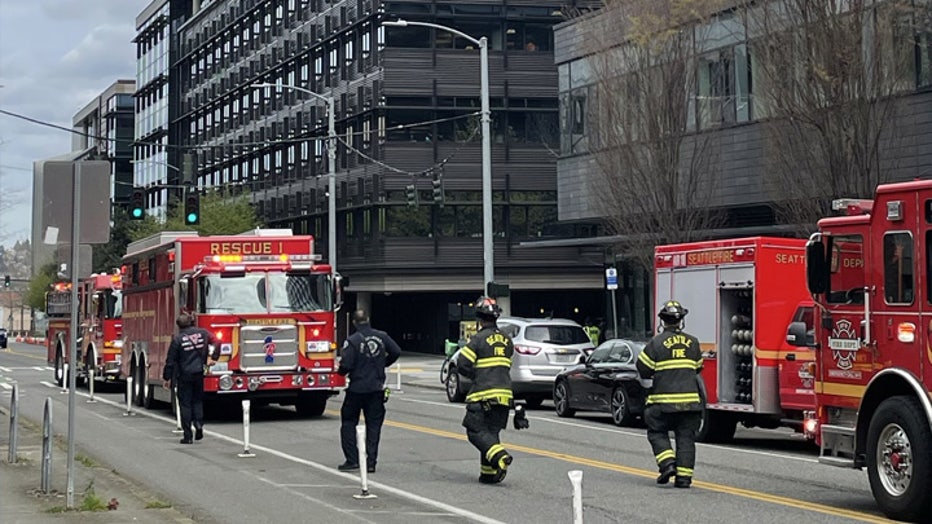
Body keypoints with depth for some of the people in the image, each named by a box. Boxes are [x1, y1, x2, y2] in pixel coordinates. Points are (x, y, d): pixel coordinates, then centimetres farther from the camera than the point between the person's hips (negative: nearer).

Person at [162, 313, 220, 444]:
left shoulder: (177, 339, -8)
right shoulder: (203, 333, 0)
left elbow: (171, 360, -5)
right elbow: (217, 342, -3)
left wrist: (167, 378, 2)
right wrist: (212, 358, 9)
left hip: (184, 375, -3)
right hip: (199, 373, 3)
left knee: (185, 404, 3)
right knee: (198, 400, 20)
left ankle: (187, 436, 2)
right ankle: (199, 423, -4)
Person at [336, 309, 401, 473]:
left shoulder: (352, 340, -13)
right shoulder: (382, 336, -1)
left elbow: (346, 365, -18)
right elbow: (396, 352, 2)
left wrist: (340, 371, 5)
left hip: (357, 388, -3)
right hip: (377, 389, 3)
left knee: (348, 423, 10)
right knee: (374, 425, 9)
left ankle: (352, 460, 4)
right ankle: (371, 462, 5)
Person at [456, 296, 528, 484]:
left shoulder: (478, 339, -8)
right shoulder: (506, 340, 13)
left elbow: (462, 365, -12)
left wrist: (475, 375, 6)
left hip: (483, 394, -6)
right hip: (504, 394, 6)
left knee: (476, 431, -2)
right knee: (491, 432, 13)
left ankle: (500, 456, -24)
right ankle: (489, 472, 9)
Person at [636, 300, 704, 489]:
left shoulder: (657, 342, -6)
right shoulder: (692, 342, 6)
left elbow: (643, 368, -5)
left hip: (664, 399, -3)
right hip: (690, 399, 3)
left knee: (657, 432, 12)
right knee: (686, 437, 6)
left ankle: (667, 463, -6)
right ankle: (684, 476, 1)